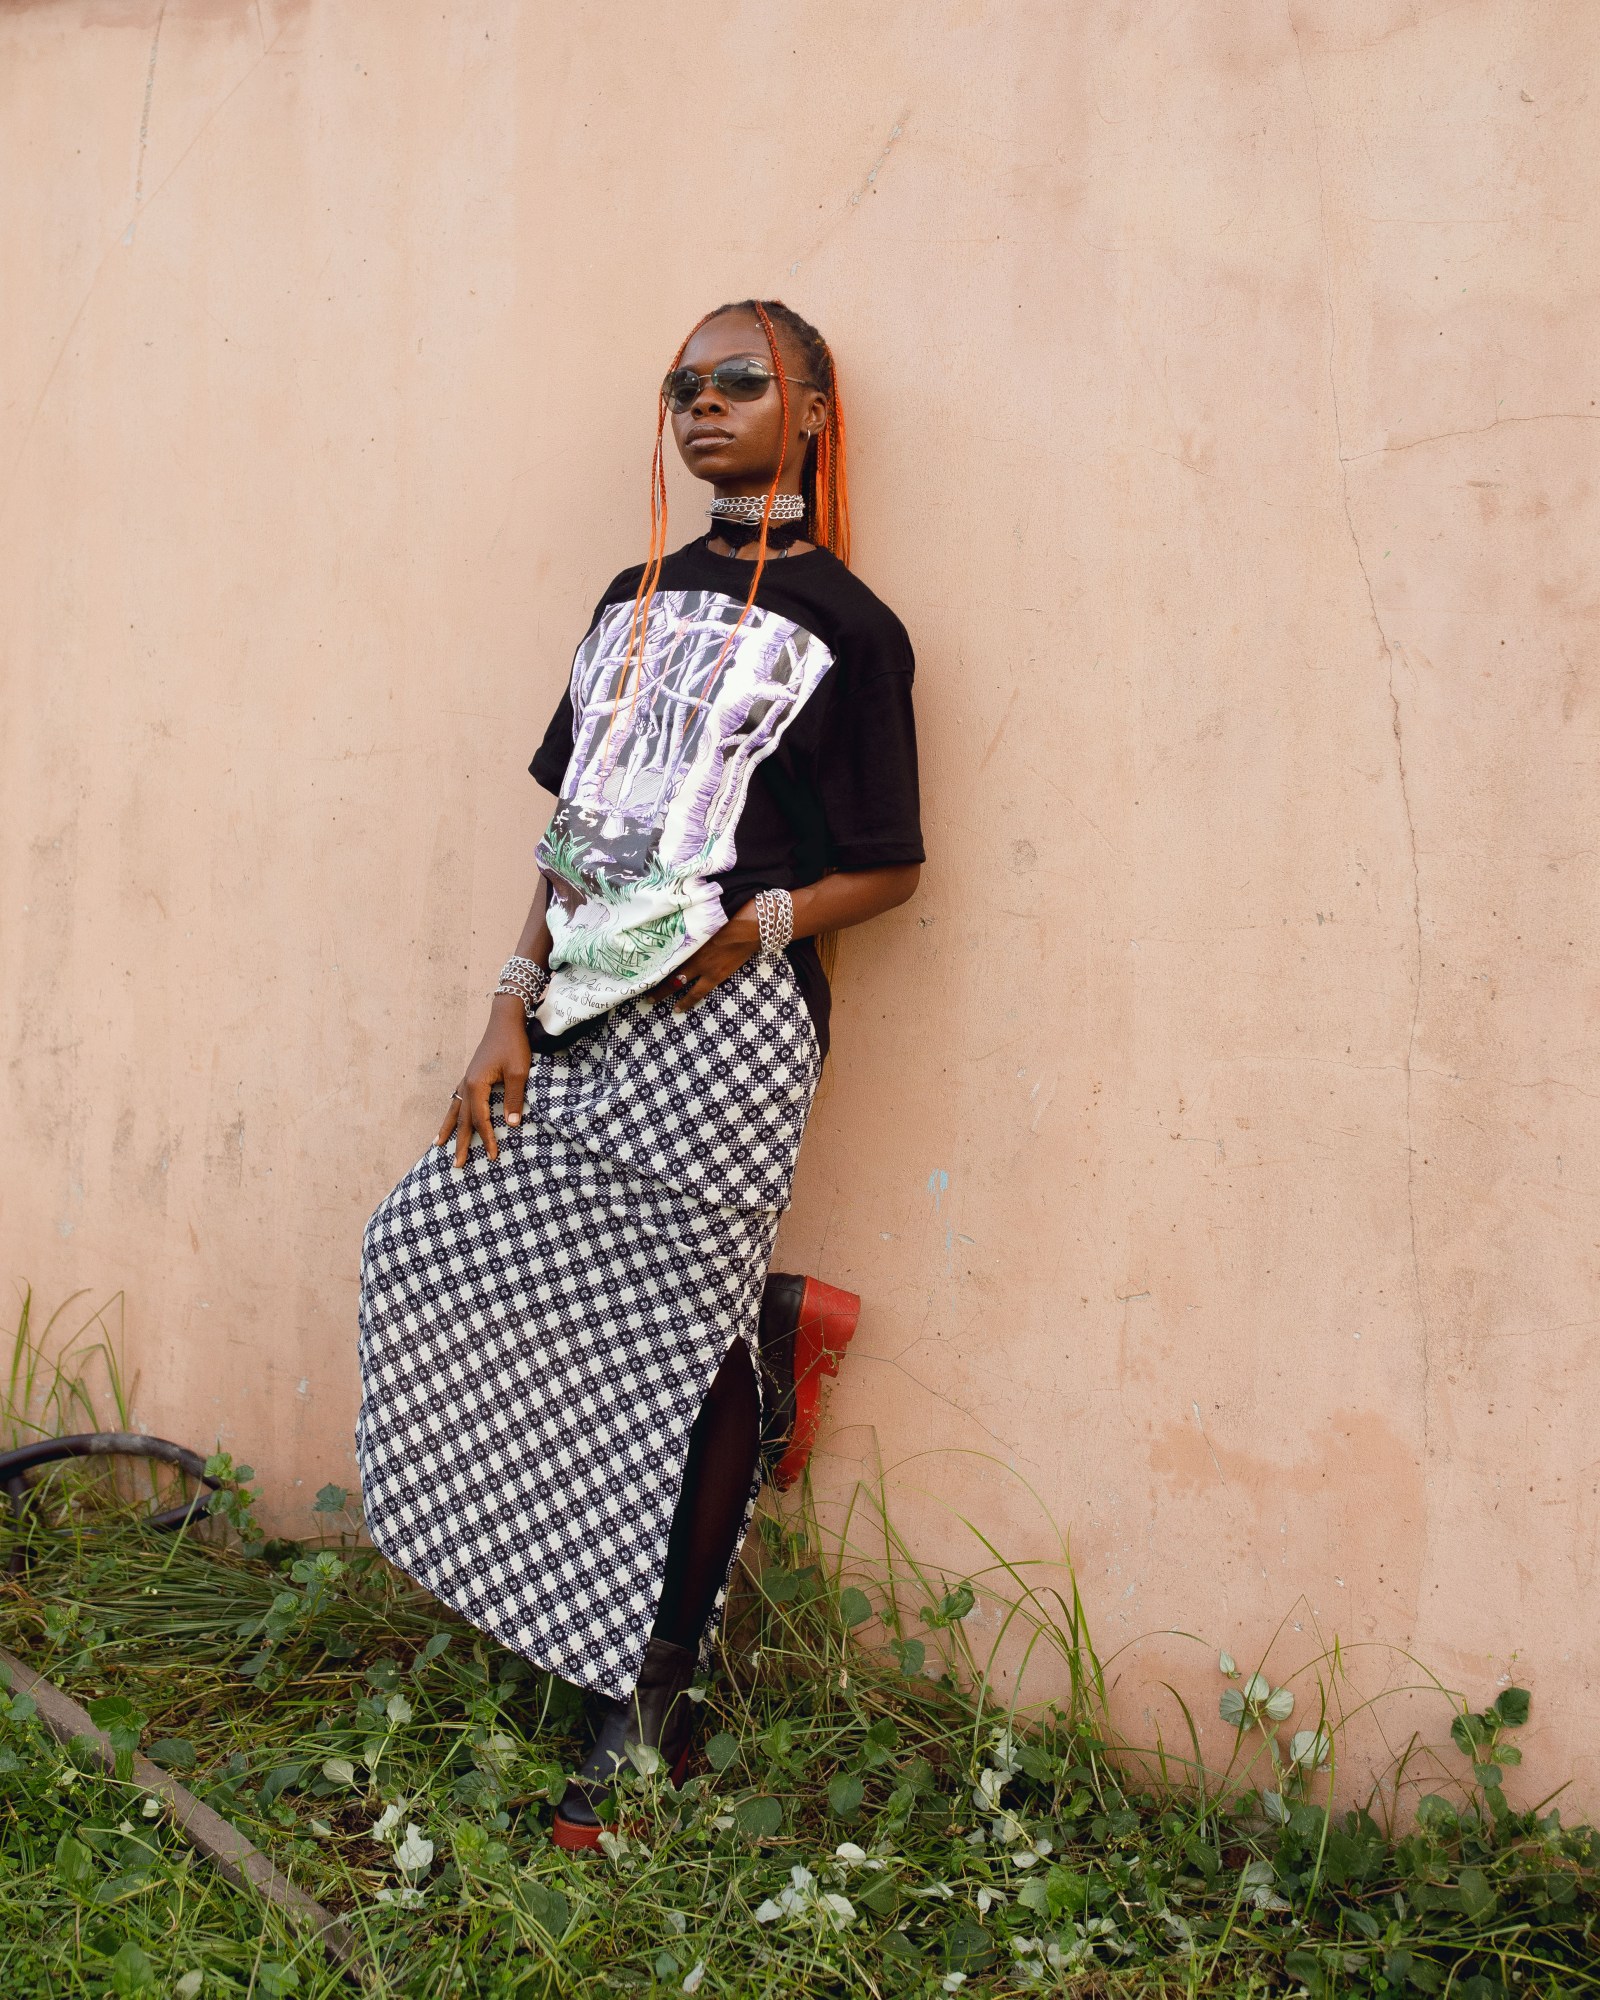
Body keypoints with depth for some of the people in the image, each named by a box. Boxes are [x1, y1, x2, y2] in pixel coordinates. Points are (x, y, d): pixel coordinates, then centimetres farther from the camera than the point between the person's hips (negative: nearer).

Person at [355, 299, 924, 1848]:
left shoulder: (842, 624, 2)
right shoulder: (636, 601, 19)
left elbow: (890, 866, 1)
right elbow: (573, 831, 16)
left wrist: (764, 923, -17)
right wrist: (513, 1009, 6)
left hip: (722, 1023, -7)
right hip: (585, 1022, 7)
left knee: (684, 1345, -6)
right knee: (431, 1251, -1)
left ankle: (652, 1707, 7)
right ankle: (767, 1319, 15)